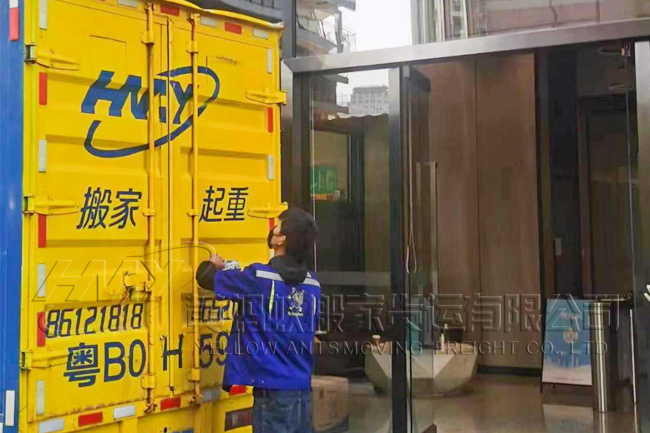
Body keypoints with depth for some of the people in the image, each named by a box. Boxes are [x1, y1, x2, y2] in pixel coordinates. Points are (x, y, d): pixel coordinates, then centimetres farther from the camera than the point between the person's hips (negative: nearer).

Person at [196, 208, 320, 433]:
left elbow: (206, 278, -1)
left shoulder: (259, 277, -12)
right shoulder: (311, 284, 4)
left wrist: (213, 264, 25)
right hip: (302, 388, 6)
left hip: (272, 387, -6)